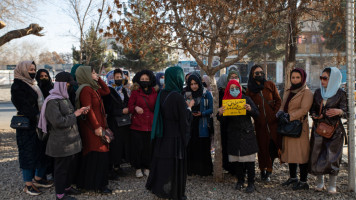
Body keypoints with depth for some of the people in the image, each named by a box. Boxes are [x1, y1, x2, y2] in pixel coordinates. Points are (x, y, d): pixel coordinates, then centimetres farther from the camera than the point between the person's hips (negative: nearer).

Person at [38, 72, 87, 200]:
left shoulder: (64, 98, 14)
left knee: (71, 164, 18)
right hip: (61, 142, -9)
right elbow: (59, 122, -24)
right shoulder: (52, 101, -18)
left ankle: (67, 187, 35)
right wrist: (75, 114, -17)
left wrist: (80, 112, 8)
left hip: (71, 139, 9)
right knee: (61, 167, 2)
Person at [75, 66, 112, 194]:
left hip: (98, 125, 10)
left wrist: (98, 79, 14)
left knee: (101, 153, 12)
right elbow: (88, 109, -19)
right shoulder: (85, 89, -14)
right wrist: (96, 127, -20)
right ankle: (98, 185, 1)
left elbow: (107, 91, 24)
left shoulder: (93, 88, 14)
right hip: (92, 128, -10)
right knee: (97, 154, -6)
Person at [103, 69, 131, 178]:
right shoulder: (109, 92, -6)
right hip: (114, 123, -6)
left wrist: (128, 109, 0)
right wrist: (122, 111, -12)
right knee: (115, 145, -6)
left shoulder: (123, 90, 14)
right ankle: (112, 168, 5)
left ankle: (117, 166, 15)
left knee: (124, 143, 4)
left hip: (125, 122, 6)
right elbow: (108, 109, -11)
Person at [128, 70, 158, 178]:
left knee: (148, 147, 1)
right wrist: (135, 108, -20)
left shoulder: (154, 93, 9)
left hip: (150, 124, 2)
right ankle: (138, 168, 14)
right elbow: (130, 106, 1)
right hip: (137, 124, -2)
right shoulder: (135, 92, 2)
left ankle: (146, 168, 16)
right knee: (138, 147, 0)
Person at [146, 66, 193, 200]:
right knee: (175, 163, 5)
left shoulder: (162, 94, 1)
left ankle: (157, 187, 29)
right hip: (175, 136, -6)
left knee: (162, 161, 17)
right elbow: (184, 119, -14)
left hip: (162, 134, 6)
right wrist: (189, 107, 2)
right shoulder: (178, 97, -19)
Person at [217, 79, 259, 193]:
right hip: (234, 135, 2)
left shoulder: (246, 99, 1)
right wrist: (220, 114, -17)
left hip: (247, 133, -2)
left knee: (249, 160, -2)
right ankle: (240, 181, 22)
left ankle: (251, 183, 6)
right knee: (237, 159, 7)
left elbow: (257, 114, -3)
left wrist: (250, 109, -24)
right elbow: (224, 121, 5)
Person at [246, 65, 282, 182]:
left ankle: (269, 170, 13)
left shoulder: (270, 85, 7)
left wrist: (275, 113, -1)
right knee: (262, 146, 4)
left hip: (273, 121, 0)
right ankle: (263, 170, 15)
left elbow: (278, 100, 9)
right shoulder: (250, 89, 7)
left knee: (272, 145, -3)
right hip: (260, 123, 0)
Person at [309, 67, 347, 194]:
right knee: (317, 155, 2)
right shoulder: (318, 92, 9)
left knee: (332, 156, -5)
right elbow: (313, 108, 16)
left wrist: (339, 111, -29)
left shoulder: (340, 94, -2)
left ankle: (332, 185, 9)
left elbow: (346, 112, -7)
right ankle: (320, 182, 18)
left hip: (334, 130, -3)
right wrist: (314, 115, -5)